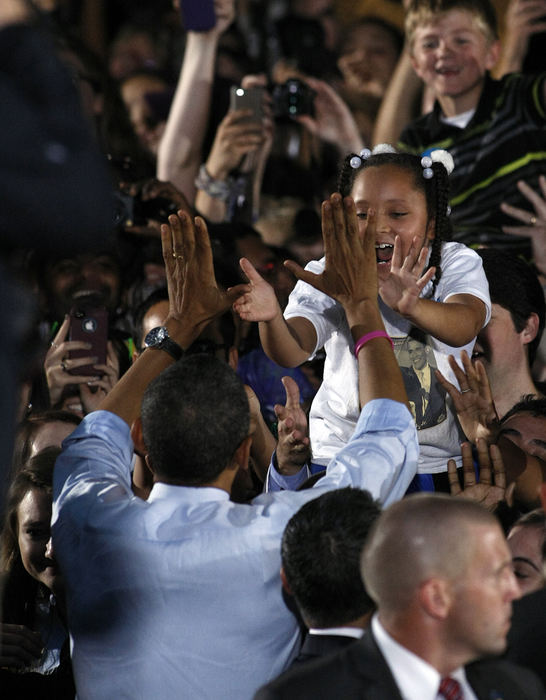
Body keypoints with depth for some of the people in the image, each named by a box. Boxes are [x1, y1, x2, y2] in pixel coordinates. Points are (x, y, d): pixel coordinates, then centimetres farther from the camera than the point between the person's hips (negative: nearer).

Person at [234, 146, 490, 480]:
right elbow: (292, 352, -21)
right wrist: (272, 317, -45)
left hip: (437, 460, -1)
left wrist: (411, 307, -50)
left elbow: (465, 325, -27)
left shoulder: (458, 264, -5)